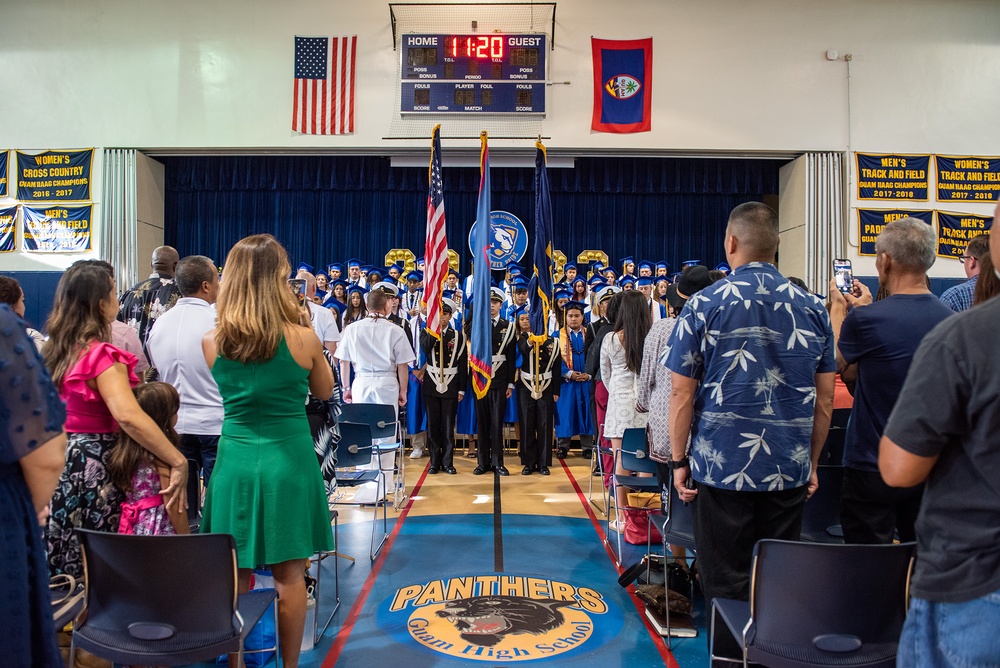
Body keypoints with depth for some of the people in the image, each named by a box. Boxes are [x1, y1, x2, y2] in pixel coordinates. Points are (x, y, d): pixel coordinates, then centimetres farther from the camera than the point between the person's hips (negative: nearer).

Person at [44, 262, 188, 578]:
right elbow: (128, 416, -34)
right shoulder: (102, 356, -19)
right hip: (93, 469, -8)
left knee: (66, 571, 17)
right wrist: (179, 462, -34)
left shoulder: (55, 351, 7)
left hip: (58, 464, 8)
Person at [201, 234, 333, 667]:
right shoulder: (302, 337, -12)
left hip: (235, 461, 3)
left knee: (234, 576, 14)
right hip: (288, 460, -2)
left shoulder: (212, 342, -5)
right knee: (289, 575, 10)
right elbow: (324, 391, 5)